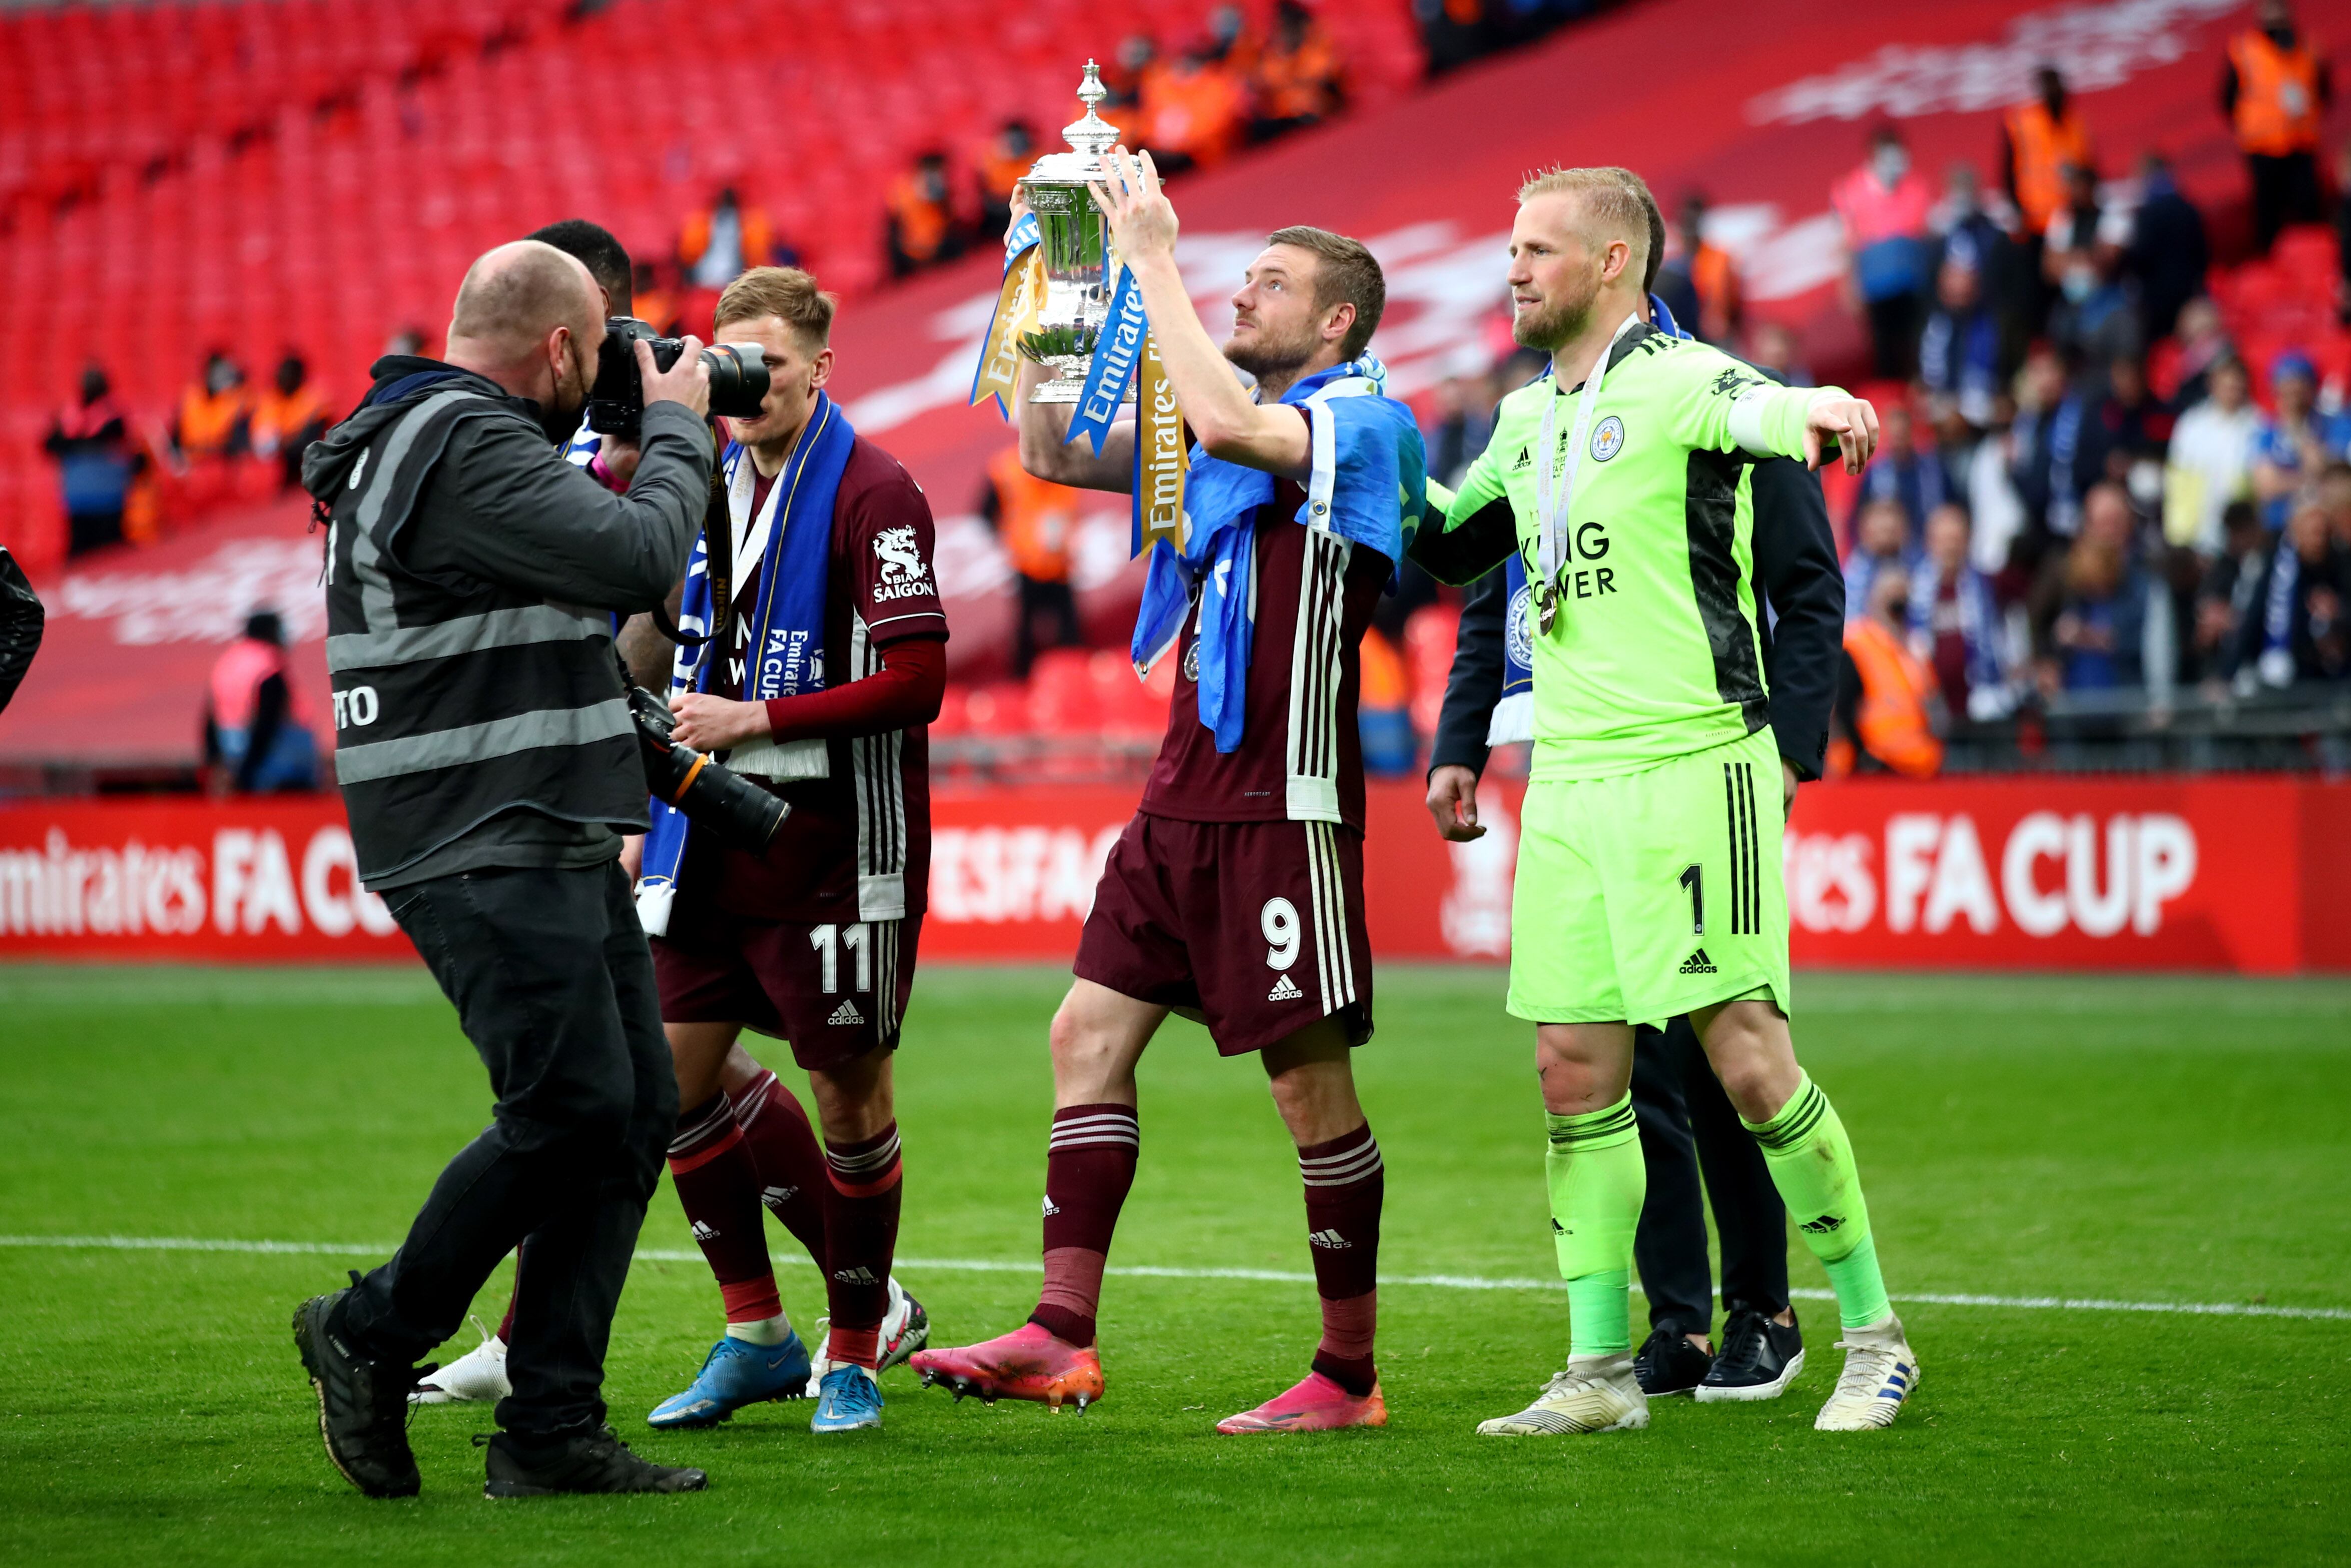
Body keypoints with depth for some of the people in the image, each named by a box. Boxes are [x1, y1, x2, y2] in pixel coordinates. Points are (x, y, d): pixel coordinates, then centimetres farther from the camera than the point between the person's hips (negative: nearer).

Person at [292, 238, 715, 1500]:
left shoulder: (419, 441, 20)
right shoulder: (467, 449, -15)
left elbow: (582, 563, 29)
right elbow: (642, 557, -19)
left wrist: (642, 440, 20)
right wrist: (674, 427, -3)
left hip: (555, 848, 11)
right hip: (486, 852, -11)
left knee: (637, 1111, 5)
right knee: (572, 1109, -14)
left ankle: (552, 1431, 6)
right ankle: (371, 1334, 4)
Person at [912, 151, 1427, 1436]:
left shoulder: (1364, 424, -9)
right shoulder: (1221, 430, 16)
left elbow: (1230, 424, -29)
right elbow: (1052, 454, 18)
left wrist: (1154, 260, -21)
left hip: (1283, 802, -8)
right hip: (1184, 797, 9)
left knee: (1309, 1080, -4)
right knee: (1089, 1032, 4)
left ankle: (1349, 1375, 4)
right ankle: (1061, 1337, 4)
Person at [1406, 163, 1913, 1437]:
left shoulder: (1678, 380, -8)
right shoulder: (1530, 416, 17)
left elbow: (1756, 409, -31)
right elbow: (1448, 546, 32)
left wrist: (1819, 412, -54)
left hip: (1690, 768, -7)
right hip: (1568, 780, 8)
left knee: (1747, 1061, -9)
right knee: (1574, 1072, 4)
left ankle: (1875, 1336, 4)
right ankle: (1600, 1370, 11)